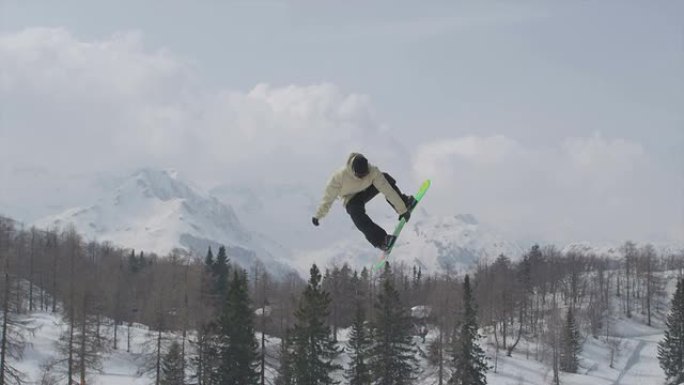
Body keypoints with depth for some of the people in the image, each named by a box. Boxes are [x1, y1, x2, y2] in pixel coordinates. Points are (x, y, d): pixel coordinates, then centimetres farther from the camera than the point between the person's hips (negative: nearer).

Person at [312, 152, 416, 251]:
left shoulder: (372, 171, -31)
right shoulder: (339, 176, -36)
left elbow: (387, 190, -29)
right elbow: (328, 197, -25)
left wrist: (402, 209, -27)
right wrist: (318, 216, -18)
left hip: (366, 190, 3)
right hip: (352, 199, -3)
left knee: (385, 178, -17)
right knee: (357, 214, -35)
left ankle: (403, 202, 0)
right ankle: (380, 240, -35)